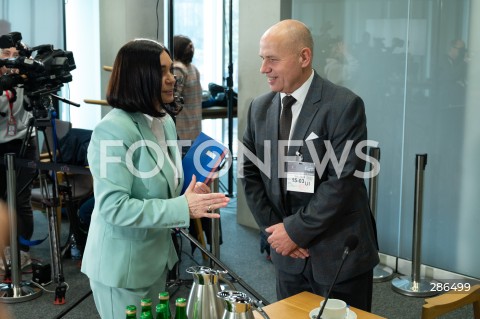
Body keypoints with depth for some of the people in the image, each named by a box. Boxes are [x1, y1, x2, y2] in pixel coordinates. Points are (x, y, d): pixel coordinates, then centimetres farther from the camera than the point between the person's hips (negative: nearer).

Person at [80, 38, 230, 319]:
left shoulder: (165, 121, 5)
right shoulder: (114, 131, -23)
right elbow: (114, 207, -27)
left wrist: (190, 194, -5)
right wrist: (183, 208, -29)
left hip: (156, 257, 8)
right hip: (122, 265, -8)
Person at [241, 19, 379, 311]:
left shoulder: (345, 106, -14)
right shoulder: (260, 108, 4)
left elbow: (342, 182, -18)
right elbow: (251, 174, 7)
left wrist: (295, 230, -15)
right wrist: (276, 229, -3)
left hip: (340, 254, -5)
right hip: (289, 255, 5)